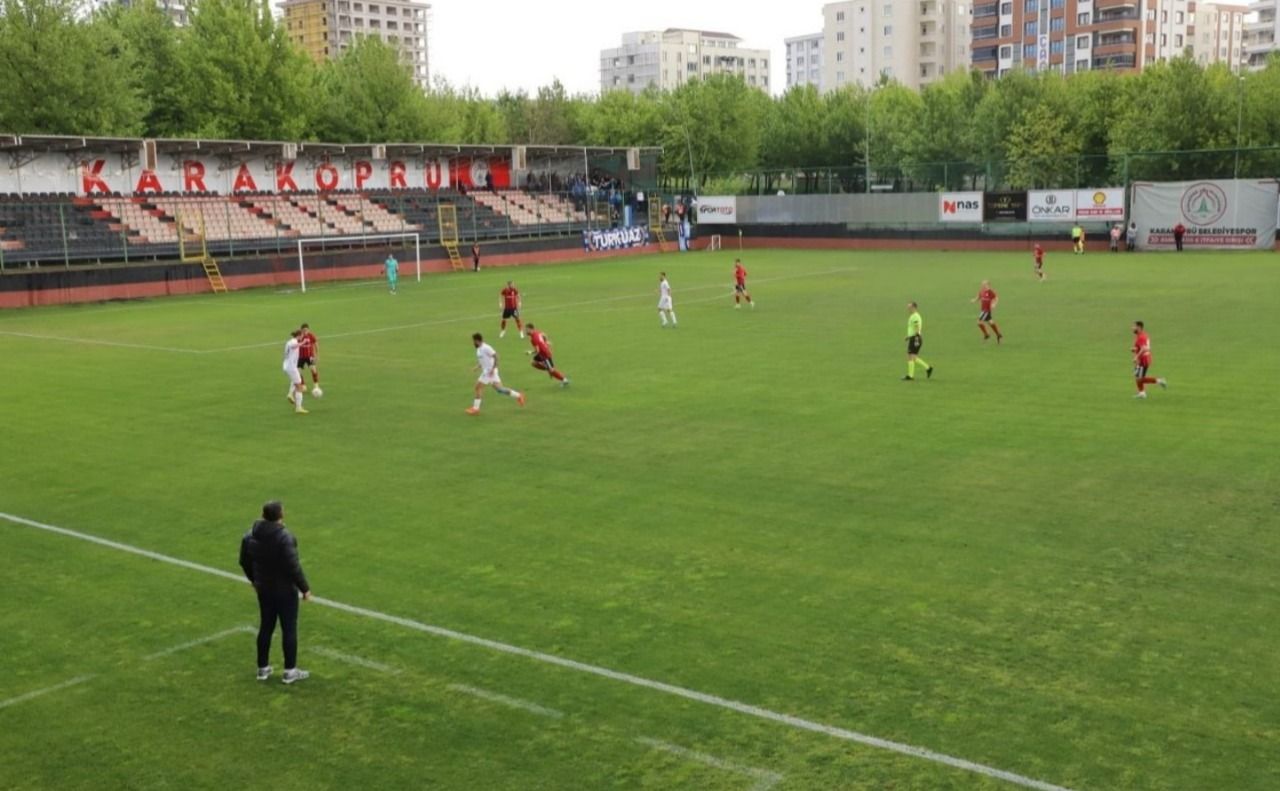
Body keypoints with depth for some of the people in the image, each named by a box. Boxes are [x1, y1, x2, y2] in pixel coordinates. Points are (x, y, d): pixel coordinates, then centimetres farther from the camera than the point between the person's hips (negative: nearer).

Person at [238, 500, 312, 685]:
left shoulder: (250, 536, -1)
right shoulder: (284, 537, -23)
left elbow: (244, 562, 10)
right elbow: (293, 566, -23)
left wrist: (255, 580, 25)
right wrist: (304, 588, -13)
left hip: (264, 589, 6)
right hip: (284, 590, -6)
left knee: (266, 627, 17)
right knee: (289, 629, 5)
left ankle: (263, 668, 25)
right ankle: (290, 671, 11)